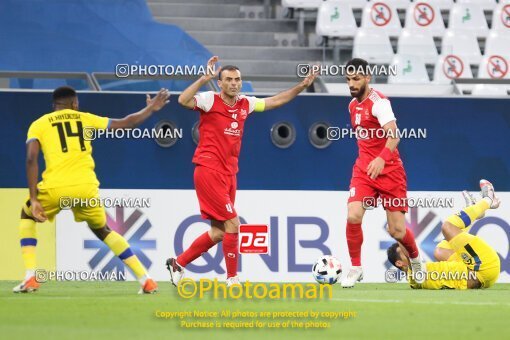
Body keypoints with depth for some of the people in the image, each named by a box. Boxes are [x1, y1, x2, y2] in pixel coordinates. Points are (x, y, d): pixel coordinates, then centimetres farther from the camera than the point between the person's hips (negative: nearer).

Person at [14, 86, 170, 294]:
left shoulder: (39, 125, 13)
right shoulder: (86, 119, 20)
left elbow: (31, 159, -2)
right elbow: (127, 123, 22)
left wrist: (34, 199, -4)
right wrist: (151, 109, 41)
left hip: (55, 188, -2)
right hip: (86, 188, 2)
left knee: (27, 216, 29)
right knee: (102, 229, 29)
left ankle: (30, 278, 10)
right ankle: (145, 280, 19)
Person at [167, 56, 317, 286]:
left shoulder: (245, 104, 9)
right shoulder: (210, 101, -9)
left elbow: (275, 101, 22)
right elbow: (184, 100, -27)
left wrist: (302, 86, 16)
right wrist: (205, 79, -34)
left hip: (228, 174, 8)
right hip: (209, 171, -8)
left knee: (218, 232, 9)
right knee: (233, 224, -12)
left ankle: (178, 263, 23)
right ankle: (232, 280, -3)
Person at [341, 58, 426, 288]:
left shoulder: (378, 102, -15)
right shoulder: (353, 105, 10)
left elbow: (393, 134, -29)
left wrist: (382, 158, -45)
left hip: (389, 169, -5)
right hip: (363, 170, 5)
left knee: (397, 230, -3)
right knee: (353, 216, -18)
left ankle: (416, 260, 29)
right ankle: (355, 268, -2)